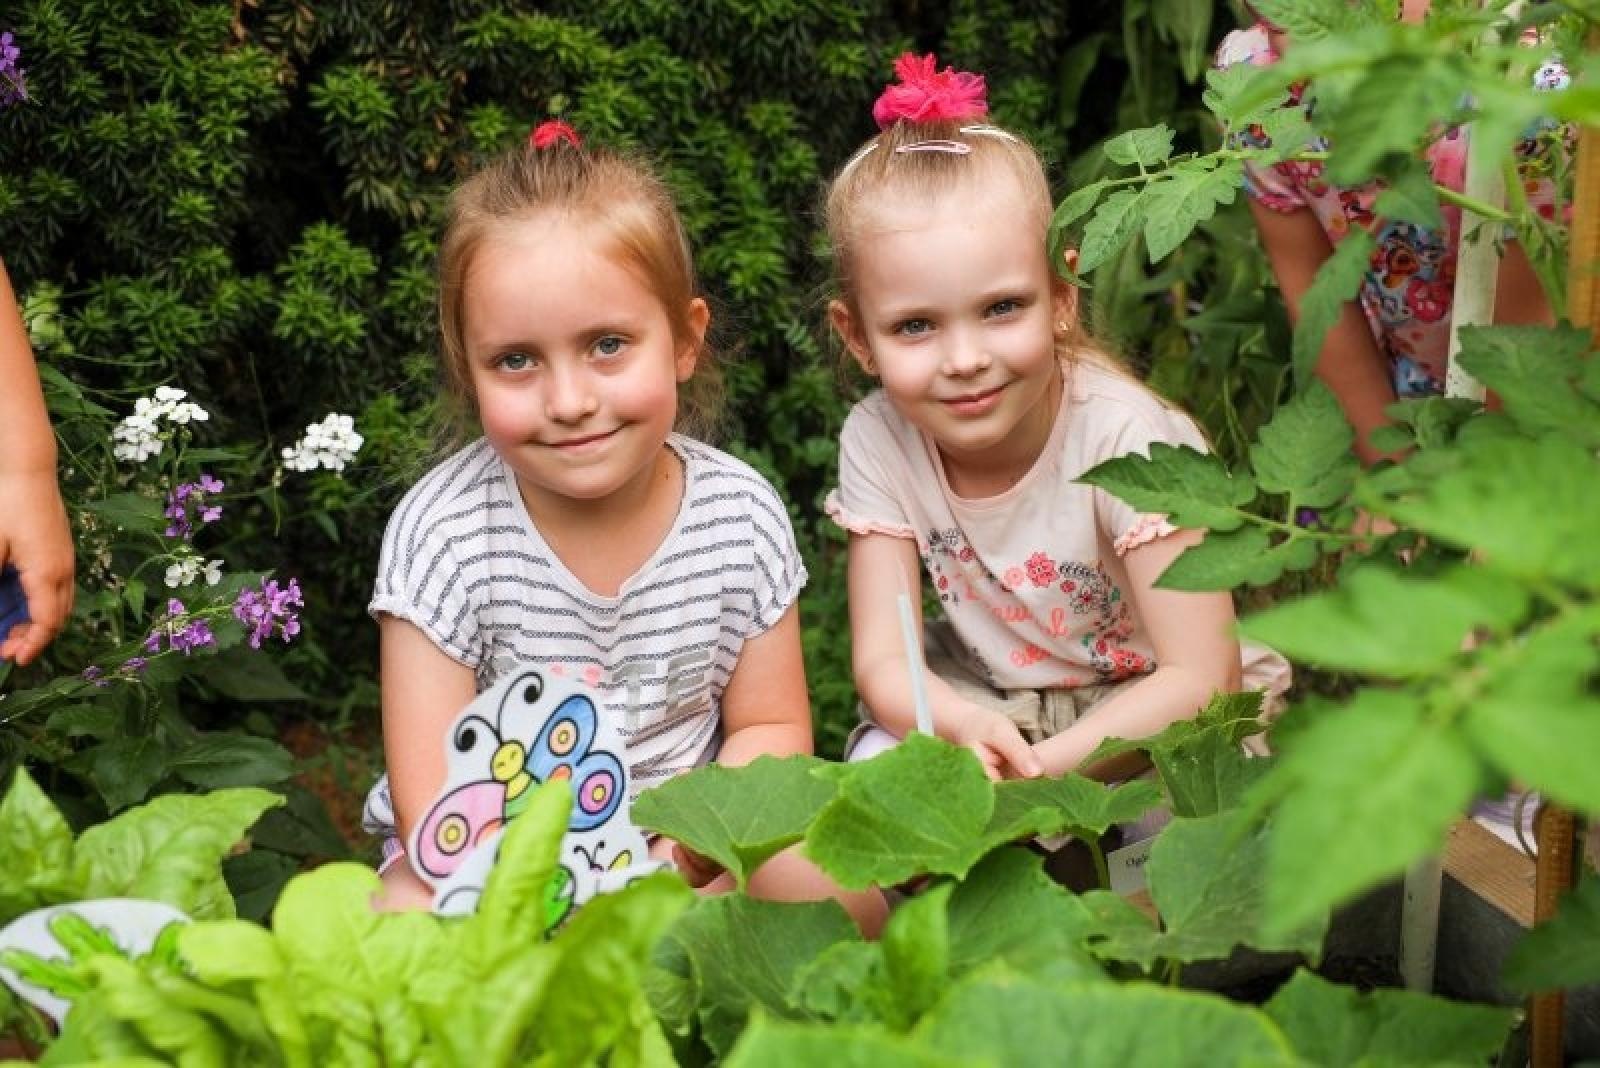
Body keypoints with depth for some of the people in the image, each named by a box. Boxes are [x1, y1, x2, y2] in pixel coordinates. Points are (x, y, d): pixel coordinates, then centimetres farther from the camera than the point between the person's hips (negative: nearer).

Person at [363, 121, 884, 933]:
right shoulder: (441, 535, -17)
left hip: (692, 851, 2)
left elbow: (770, 728, 1)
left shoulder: (743, 515, -10)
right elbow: (435, 805, -16)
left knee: (846, 894, -22)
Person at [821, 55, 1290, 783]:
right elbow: (883, 661, -13)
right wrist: (963, 726, -37)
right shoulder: (877, 442, -14)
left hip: (1162, 709, -2)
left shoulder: (1126, 436, -25)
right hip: (992, 706, 3)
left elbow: (1201, 678, -24)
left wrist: (1032, 775, -35)